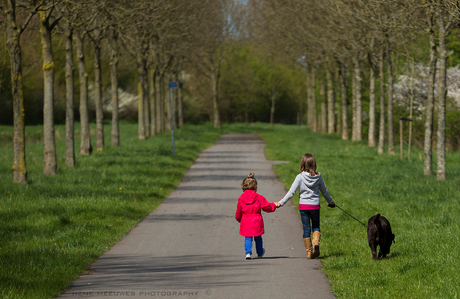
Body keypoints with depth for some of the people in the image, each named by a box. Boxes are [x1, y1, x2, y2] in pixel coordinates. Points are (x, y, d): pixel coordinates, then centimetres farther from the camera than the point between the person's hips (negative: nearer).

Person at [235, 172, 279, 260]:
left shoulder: (241, 199, 0)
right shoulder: (259, 198, -6)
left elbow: (238, 212, 7)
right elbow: (267, 207, 0)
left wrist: (239, 219, 26)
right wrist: (274, 205, 19)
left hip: (245, 222, 1)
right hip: (256, 222, -1)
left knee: (248, 238, 5)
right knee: (258, 238, 16)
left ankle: (248, 252, -12)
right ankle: (260, 253, 32)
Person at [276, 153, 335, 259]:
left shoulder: (300, 177, -10)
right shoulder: (318, 177, -2)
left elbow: (291, 192, -12)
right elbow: (325, 192, 11)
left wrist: (281, 203, -6)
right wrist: (331, 202, 28)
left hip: (303, 206, -1)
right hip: (315, 205, 1)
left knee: (306, 228, 6)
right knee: (316, 226, 15)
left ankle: (309, 252, 8)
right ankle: (316, 242, -14)